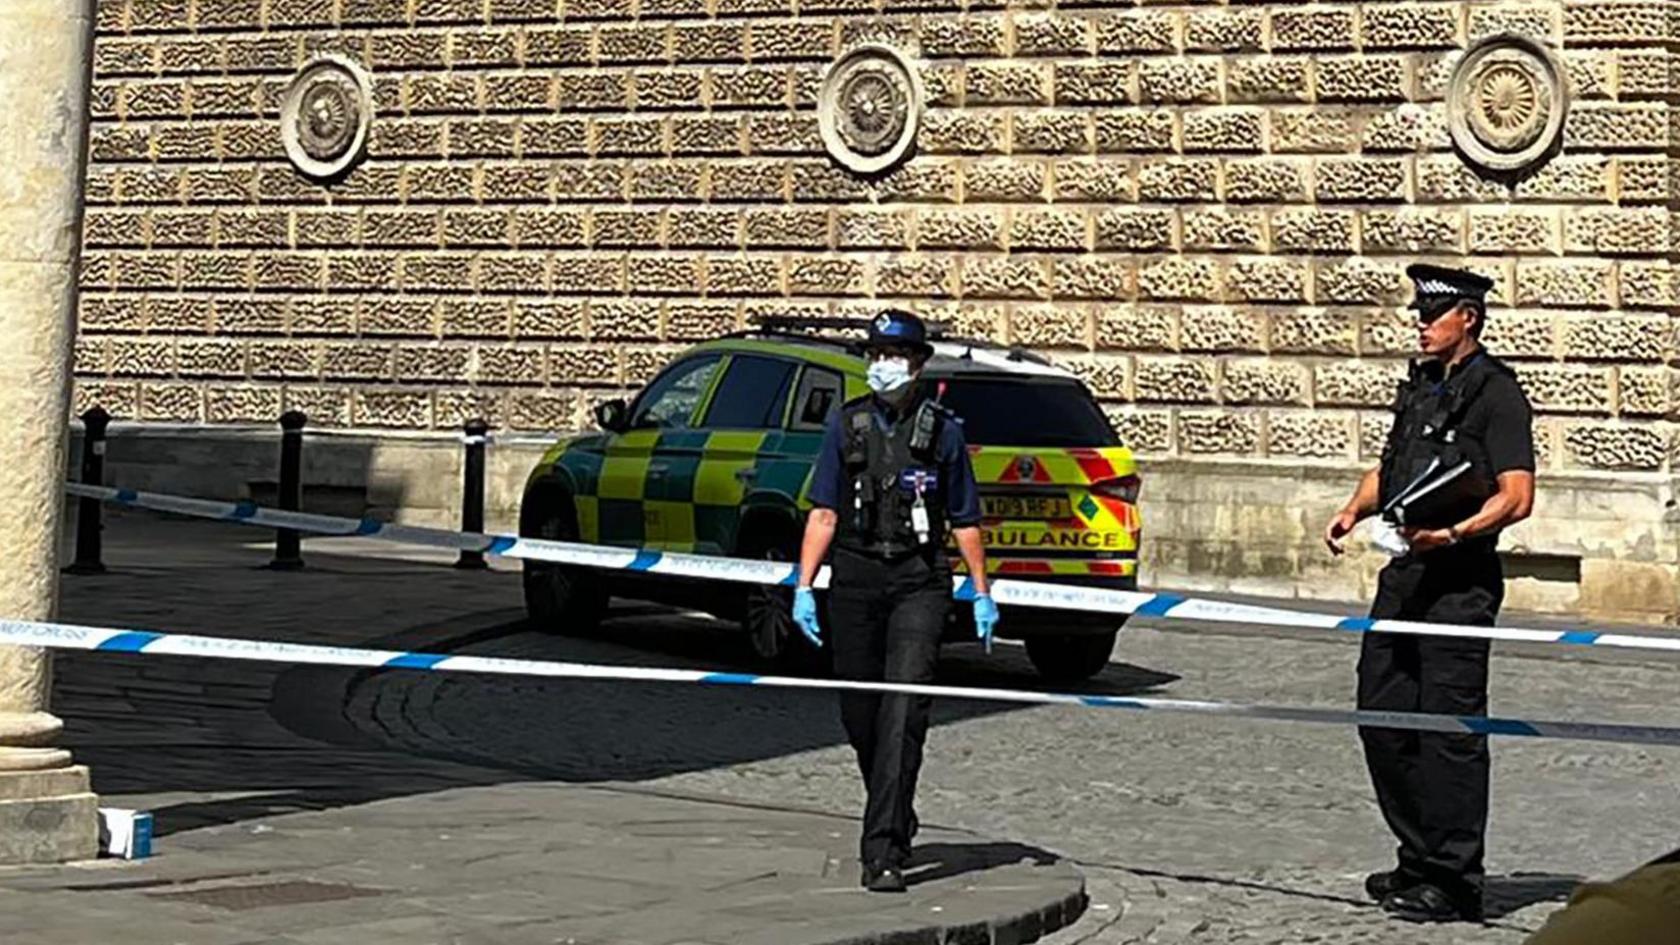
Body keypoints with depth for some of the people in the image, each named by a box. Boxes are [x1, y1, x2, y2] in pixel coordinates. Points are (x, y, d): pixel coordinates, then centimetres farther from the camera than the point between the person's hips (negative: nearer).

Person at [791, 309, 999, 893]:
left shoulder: (941, 430, 4)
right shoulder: (847, 425, 7)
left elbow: (964, 520, 9)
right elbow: (824, 512, 5)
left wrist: (982, 593, 10)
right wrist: (804, 586, -3)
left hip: (920, 583, -2)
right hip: (854, 581, 2)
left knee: (903, 710, -14)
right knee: (859, 712, 9)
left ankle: (883, 851, -16)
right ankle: (895, 813, 36)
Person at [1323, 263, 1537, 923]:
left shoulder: (1495, 393, -8)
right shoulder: (1419, 385, 17)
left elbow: (1516, 498, -15)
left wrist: (1453, 533, -29)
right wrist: (1355, 509, 9)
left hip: (1460, 578, -9)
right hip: (1405, 572, 9)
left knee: (1450, 727, -7)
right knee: (1383, 714, 11)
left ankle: (1454, 885, -2)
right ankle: (1419, 860, 23)